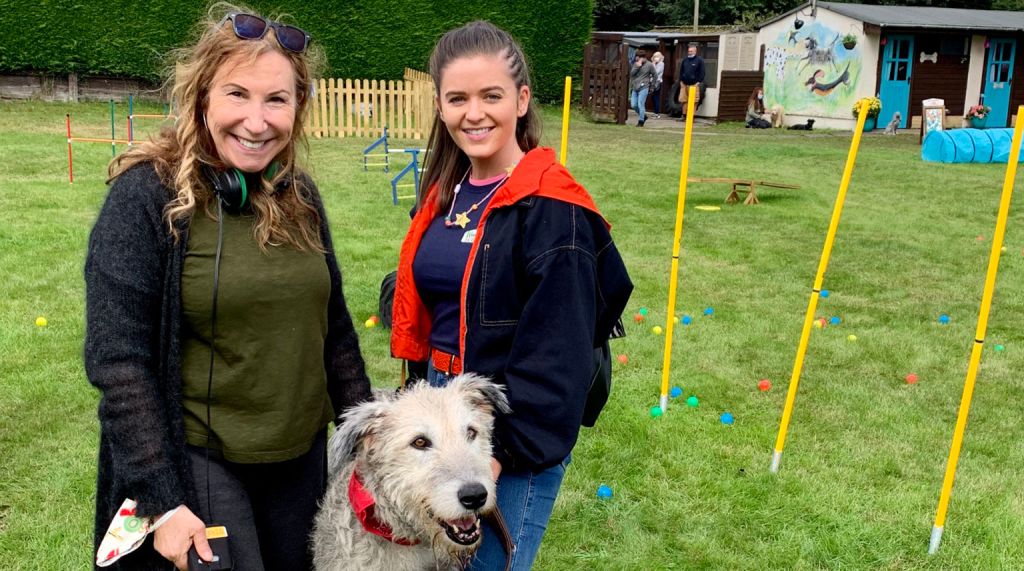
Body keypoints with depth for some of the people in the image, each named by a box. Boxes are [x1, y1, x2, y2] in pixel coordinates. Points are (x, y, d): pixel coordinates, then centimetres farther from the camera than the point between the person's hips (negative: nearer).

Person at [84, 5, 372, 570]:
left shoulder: (297, 195, 2)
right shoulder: (147, 195, -14)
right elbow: (117, 361, -15)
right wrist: (161, 499, -16)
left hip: (304, 457, 6)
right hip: (199, 463, -5)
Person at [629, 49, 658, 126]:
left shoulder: (649, 65, -2)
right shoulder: (636, 64, 11)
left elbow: (655, 75, 6)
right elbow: (631, 73, 1)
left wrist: (651, 86, 6)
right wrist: (637, 66, -11)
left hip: (643, 88, -6)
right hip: (634, 88, 6)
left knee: (640, 104, -11)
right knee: (633, 105, 3)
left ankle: (641, 121, 0)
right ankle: (644, 116, 24)